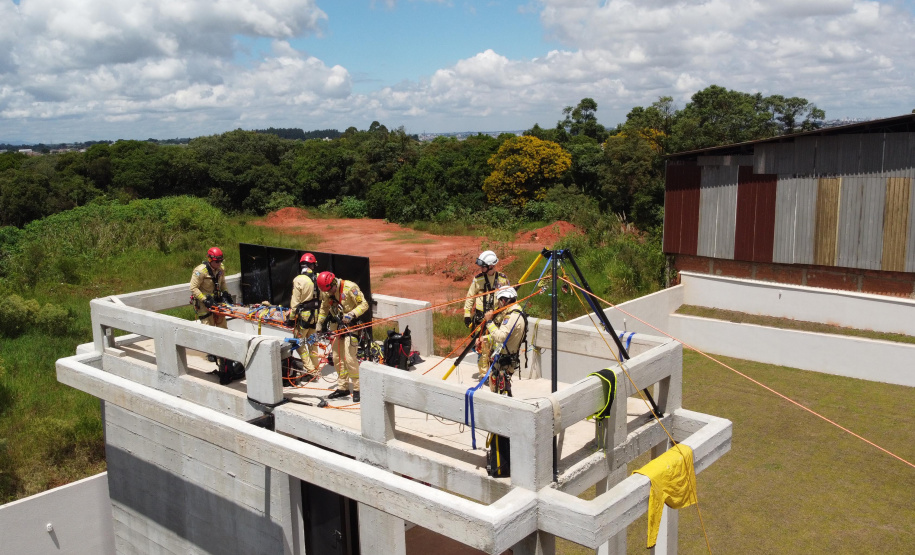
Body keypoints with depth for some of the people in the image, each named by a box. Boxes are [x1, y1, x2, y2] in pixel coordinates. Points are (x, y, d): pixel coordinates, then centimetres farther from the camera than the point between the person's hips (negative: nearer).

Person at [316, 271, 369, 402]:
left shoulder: (350, 288, -19)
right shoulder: (325, 292, 0)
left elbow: (364, 304, -16)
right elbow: (324, 308, 17)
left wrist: (352, 314, -29)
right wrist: (319, 324, 14)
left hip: (350, 325, -6)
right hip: (336, 326, 6)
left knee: (350, 358, -12)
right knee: (337, 358, 9)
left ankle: (357, 389, -1)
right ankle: (342, 388, 20)